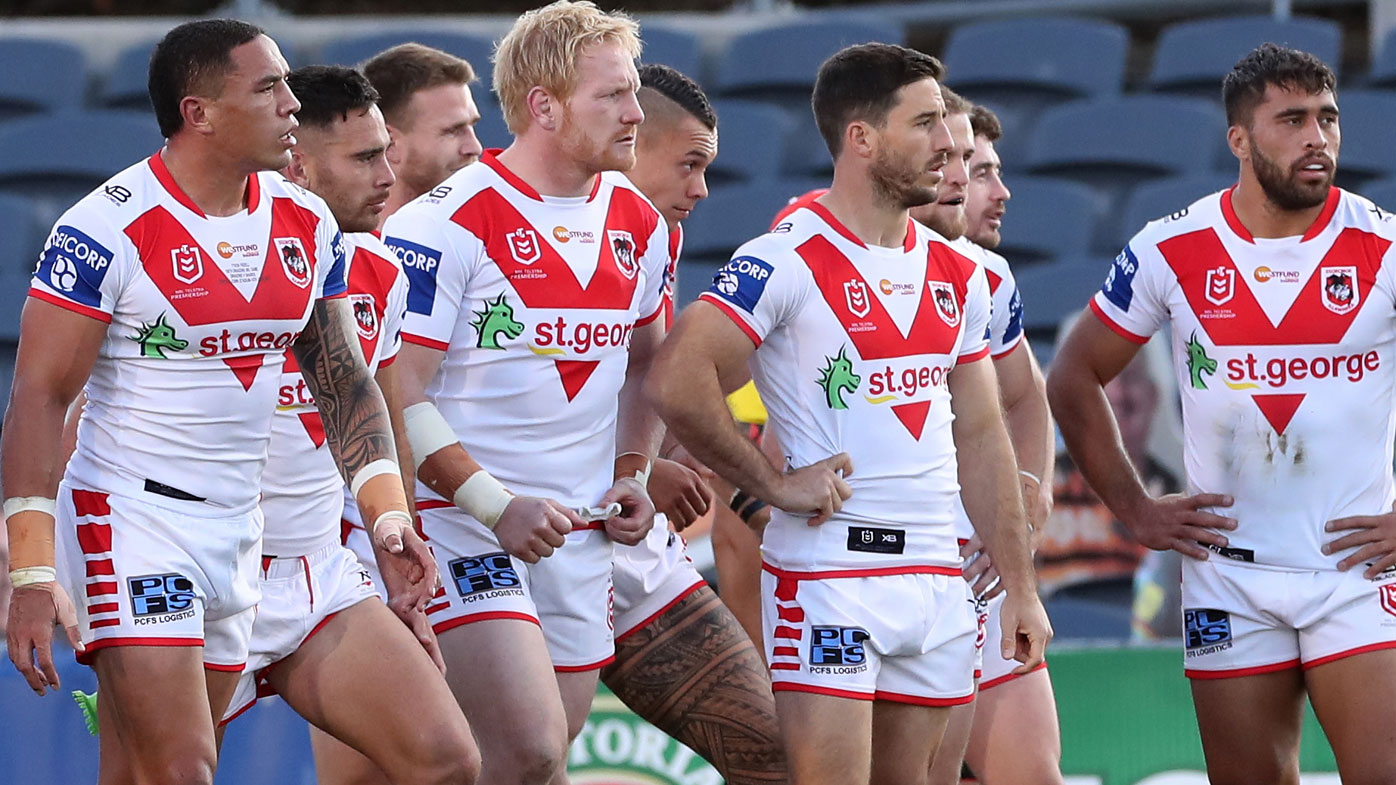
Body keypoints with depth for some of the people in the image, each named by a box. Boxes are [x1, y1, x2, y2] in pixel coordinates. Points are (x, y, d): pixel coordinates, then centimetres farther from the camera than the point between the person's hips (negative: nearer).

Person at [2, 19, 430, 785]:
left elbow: (343, 382, 14)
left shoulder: (307, 226, 6)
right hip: (129, 518, -6)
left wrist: (388, 512, 0)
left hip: (239, 533, 6)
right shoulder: (107, 229, -14)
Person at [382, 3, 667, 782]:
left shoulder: (640, 227, 9)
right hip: (461, 517, -7)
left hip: (579, 534, 7)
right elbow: (396, 397, -14)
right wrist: (496, 505, -20)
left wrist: (632, 473, 10)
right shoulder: (450, 221, -13)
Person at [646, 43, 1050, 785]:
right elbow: (676, 382, -19)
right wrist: (776, 485, -13)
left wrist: (1019, 586, 13)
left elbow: (979, 437, 17)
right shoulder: (787, 261, -10)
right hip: (828, 576, -7)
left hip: (938, 578, 7)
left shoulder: (958, 277, 13)